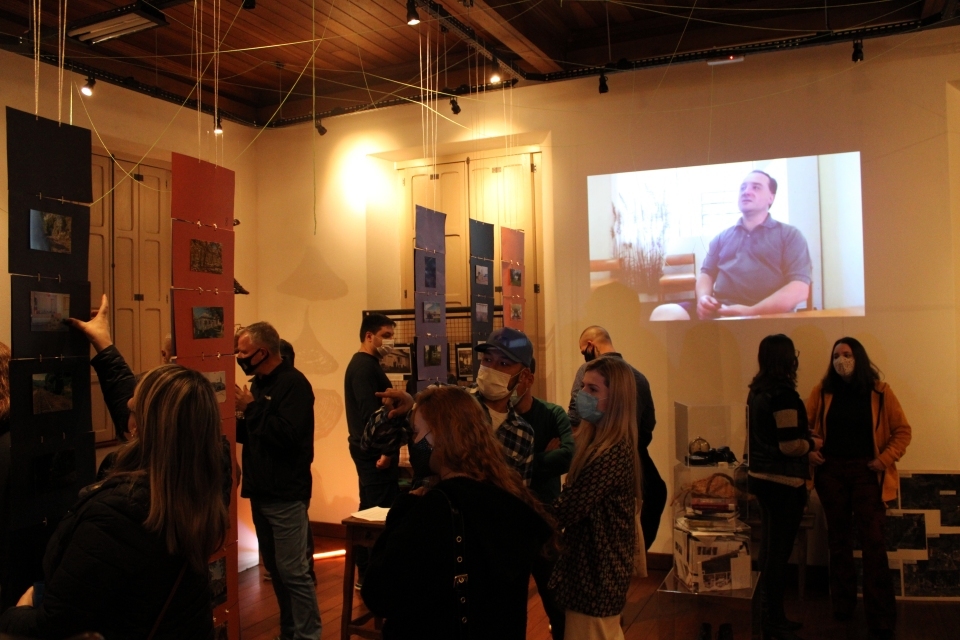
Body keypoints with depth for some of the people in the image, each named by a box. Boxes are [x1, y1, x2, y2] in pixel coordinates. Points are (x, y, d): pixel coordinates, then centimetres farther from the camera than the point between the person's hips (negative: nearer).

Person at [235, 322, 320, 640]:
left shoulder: (294, 383, -14)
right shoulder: (259, 383, 13)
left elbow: (285, 436, -26)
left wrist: (251, 408, -16)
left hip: (286, 495, -9)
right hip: (261, 491, 9)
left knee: (293, 572, -6)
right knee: (275, 569, 15)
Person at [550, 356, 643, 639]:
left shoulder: (610, 454, -26)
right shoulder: (602, 442, 6)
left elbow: (566, 510, -25)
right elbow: (577, 502, 8)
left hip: (595, 570, -10)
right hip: (601, 566, 10)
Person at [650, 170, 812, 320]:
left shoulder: (789, 235, 12)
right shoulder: (722, 236, 26)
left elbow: (800, 289, -1)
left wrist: (752, 312, -15)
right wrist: (703, 298, 0)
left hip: (765, 316, -4)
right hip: (717, 312, 4)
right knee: (662, 313, -26)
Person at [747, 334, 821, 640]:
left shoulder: (756, 391, 7)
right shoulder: (784, 394, -19)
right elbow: (789, 446, -22)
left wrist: (803, 435, 17)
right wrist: (813, 443, -4)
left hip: (761, 476, 9)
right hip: (783, 481, -9)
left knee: (770, 547, 17)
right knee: (778, 550, 2)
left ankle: (771, 615, 29)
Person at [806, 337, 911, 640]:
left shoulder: (879, 391, -1)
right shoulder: (822, 391, 3)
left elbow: (903, 430, 1)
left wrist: (885, 459, -10)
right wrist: (808, 451, -8)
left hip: (866, 472, -2)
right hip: (832, 471, 2)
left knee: (872, 540, -5)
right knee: (838, 539, 11)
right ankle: (842, 604, 24)